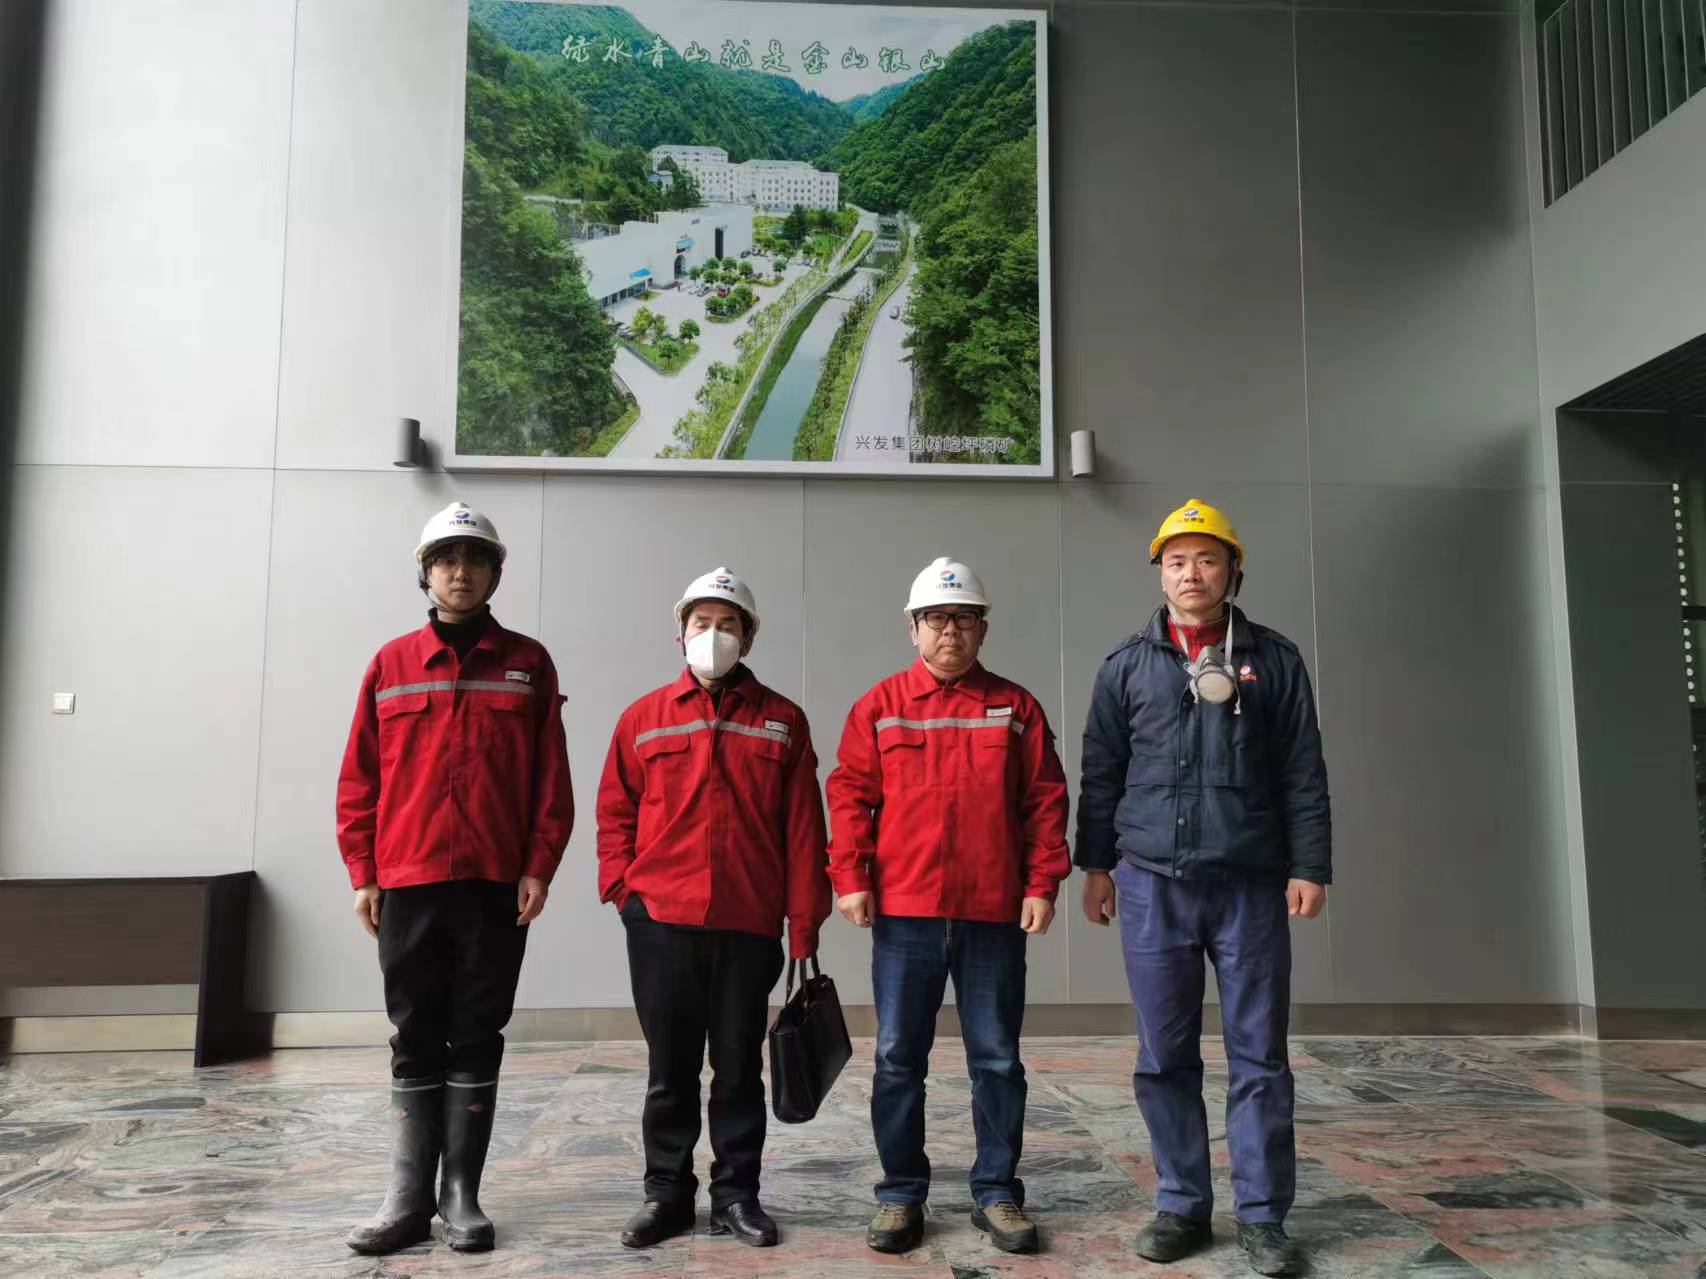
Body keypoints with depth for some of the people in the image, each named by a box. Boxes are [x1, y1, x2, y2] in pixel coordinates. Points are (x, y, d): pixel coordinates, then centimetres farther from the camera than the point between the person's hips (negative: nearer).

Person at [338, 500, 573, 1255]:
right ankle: (408, 1198, 18)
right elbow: (359, 779, 6)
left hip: (495, 885, -1)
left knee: (476, 1044, 7)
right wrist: (361, 872, 0)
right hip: (407, 884, 1)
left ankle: (461, 1197, 17)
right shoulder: (391, 664, 6)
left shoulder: (527, 663, 4)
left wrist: (538, 867, -6)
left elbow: (551, 776, 1)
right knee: (416, 1045, 9)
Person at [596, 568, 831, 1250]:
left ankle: (737, 1194, 23)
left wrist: (804, 926, -2)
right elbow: (615, 811, 9)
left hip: (749, 926, 0)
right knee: (670, 1068, 11)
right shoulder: (644, 718, 7)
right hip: (660, 923, 1)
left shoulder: (782, 721, 5)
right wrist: (621, 886, -3)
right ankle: (667, 1193, 25)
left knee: (739, 1068, 9)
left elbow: (802, 829, 2)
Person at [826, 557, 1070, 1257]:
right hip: (903, 911, 0)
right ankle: (900, 1193, 21)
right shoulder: (878, 706, 5)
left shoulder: (1015, 707, 6)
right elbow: (850, 795, 3)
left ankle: (997, 1192, 23)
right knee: (898, 1059, 7)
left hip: (994, 913, 0)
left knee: (997, 1059, 9)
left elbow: (1045, 799, 4)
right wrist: (850, 877, -6)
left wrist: (1042, 883, -3)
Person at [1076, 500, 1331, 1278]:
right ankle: (1182, 1206, 20)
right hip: (1151, 885, 1)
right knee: (1165, 1057, 7)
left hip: (1250, 885, -1)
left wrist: (1309, 867, -2)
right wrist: (1096, 866, 6)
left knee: (1259, 1056, 4)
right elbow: (1101, 775, 9)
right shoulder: (1127, 666, 8)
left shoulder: (1274, 659, 6)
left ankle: (1263, 1216, 16)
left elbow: (1303, 775, 4)